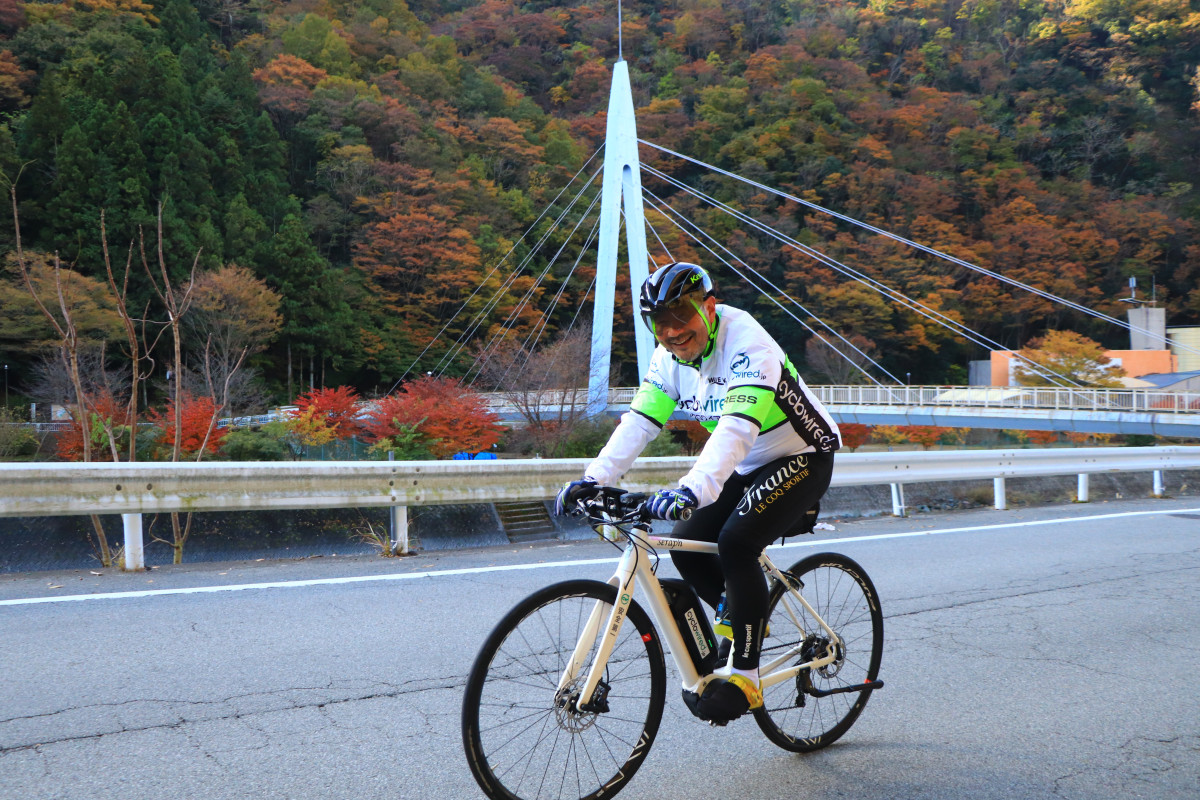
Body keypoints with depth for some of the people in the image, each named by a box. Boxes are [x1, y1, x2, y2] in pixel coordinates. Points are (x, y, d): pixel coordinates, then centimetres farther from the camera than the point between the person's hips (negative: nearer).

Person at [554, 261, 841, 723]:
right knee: (687, 546, -6)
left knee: (736, 543, -26)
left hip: (801, 459, -7)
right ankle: (744, 618, 21)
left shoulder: (747, 347, -28)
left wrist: (692, 490, -56)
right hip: (747, 467, 7)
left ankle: (745, 678, -14)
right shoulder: (670, 357, -5)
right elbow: (638, 422, -12)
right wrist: (593, 479, -27)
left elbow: (737, 429, -42)